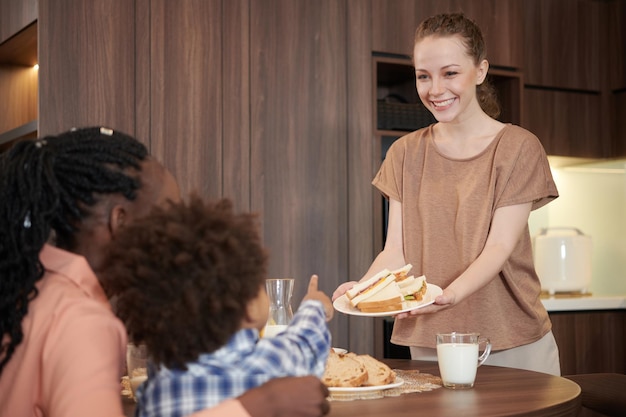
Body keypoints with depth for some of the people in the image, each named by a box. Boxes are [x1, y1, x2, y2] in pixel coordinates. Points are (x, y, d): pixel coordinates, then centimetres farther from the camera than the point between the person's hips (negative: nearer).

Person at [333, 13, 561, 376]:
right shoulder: (406, 154, 6)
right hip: (428, 346, 3)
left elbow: (500, 246, -14)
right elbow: (396, 251, -1)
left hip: (512, 346, -2)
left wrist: (450, 294, -32)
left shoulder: (519, 148, -5)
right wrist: (365, 287, -22)